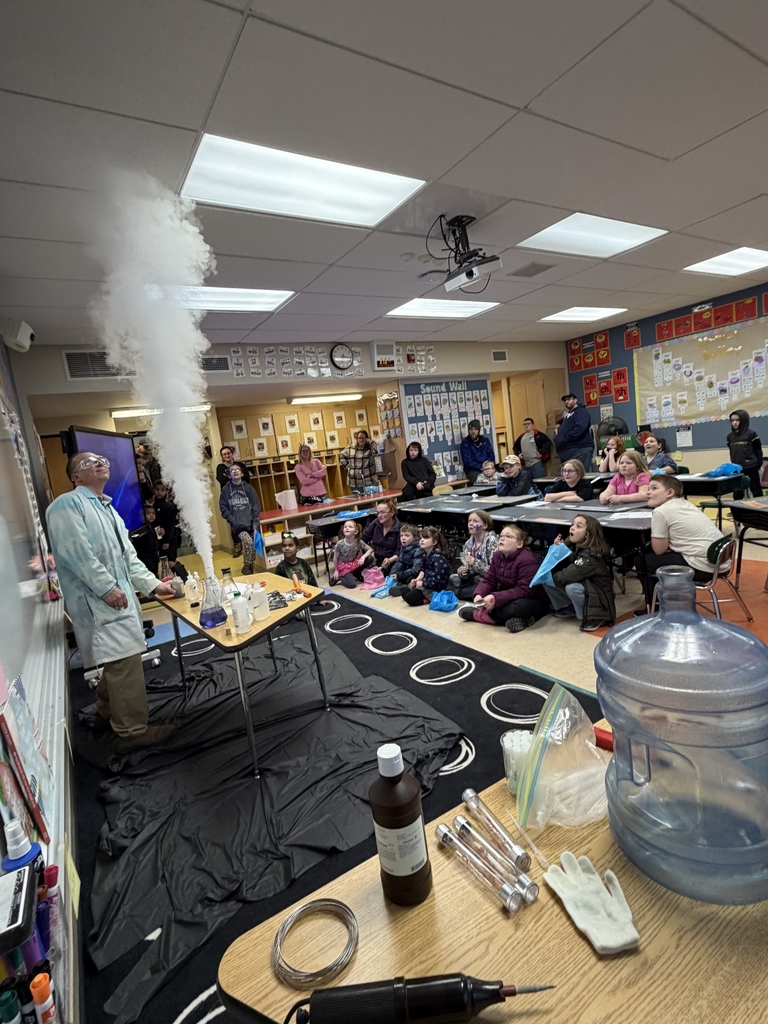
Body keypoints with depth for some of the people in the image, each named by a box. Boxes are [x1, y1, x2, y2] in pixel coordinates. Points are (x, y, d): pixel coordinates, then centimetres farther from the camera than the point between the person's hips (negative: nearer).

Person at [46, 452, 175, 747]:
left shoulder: (107, 509, 21)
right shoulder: (67, 505, -8)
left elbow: (129, 556, 20)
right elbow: (76, 554, -20)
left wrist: (153, 584, 13)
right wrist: (107, 588, -21)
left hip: (119, 596, 9)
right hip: (98, 600, -9)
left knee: (118, 660, 17)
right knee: (126, 661, -9)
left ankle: (107, 712, 35)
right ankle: (133, 730, 2)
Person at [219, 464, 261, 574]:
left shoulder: (248, 488, 8)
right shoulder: (226, 490, 7)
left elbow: (256, 506, 5)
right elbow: (223, 508, 5)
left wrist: (255, 521, -5)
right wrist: (232, 521, -8)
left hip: (251, 523, 2)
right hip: (237, 525, -2)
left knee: (254, 547, 2)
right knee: (248, 541, -24)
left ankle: (251, 568, 22)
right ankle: (246, 568, -6)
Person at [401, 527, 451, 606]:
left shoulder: (437, 557, -26)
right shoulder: (424, 553, 1)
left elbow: (437, 580, -29)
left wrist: (422, 583, -18)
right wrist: (417, 579, -5)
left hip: (436, 587, -10)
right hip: (426, 580, 10)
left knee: (409, 598, -16)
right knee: (404, 594, 13)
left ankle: (431, 599, -6)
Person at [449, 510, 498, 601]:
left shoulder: (492, 541, -14)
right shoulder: (469, 543, 6)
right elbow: (464, 566, 11)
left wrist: (476, 563, -27)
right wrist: (461, 572, -12)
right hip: (472, 580, 7)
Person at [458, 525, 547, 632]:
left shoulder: (527, 560, -24)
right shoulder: (497, 556, 0)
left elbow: (524, 590, -30)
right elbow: (488, 580, -3)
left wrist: (496, 598, -39)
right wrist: (478, 595, -25)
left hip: (532, 602, -8)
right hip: (507, 598, 8)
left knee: (518, 607, -39)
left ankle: (476, 613, -23)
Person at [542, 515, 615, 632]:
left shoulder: (592, 554, -26)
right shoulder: (572, 546, -2)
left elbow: (568, 576, -33)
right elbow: (560, 567, -1)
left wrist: (552, 575, -14)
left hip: (599, 600, -8)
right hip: (582, 587, 8)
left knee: (571, 587, -36)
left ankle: (593, 617, -12)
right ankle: (569, 607, 11)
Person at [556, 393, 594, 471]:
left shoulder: (582, 411, -1)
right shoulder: (567, 414, 26)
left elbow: (580, 428, -18)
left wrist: (564, 439, -18)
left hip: (580, 450, -9)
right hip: (566, 451, 9)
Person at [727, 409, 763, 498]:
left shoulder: (751, 433, -4)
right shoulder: (730, 436, 8)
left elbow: (758, 450, -1)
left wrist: (759, 464, -3)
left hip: (751, 467, -4)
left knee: (756, 489, 6)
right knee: (737, 491, 8)